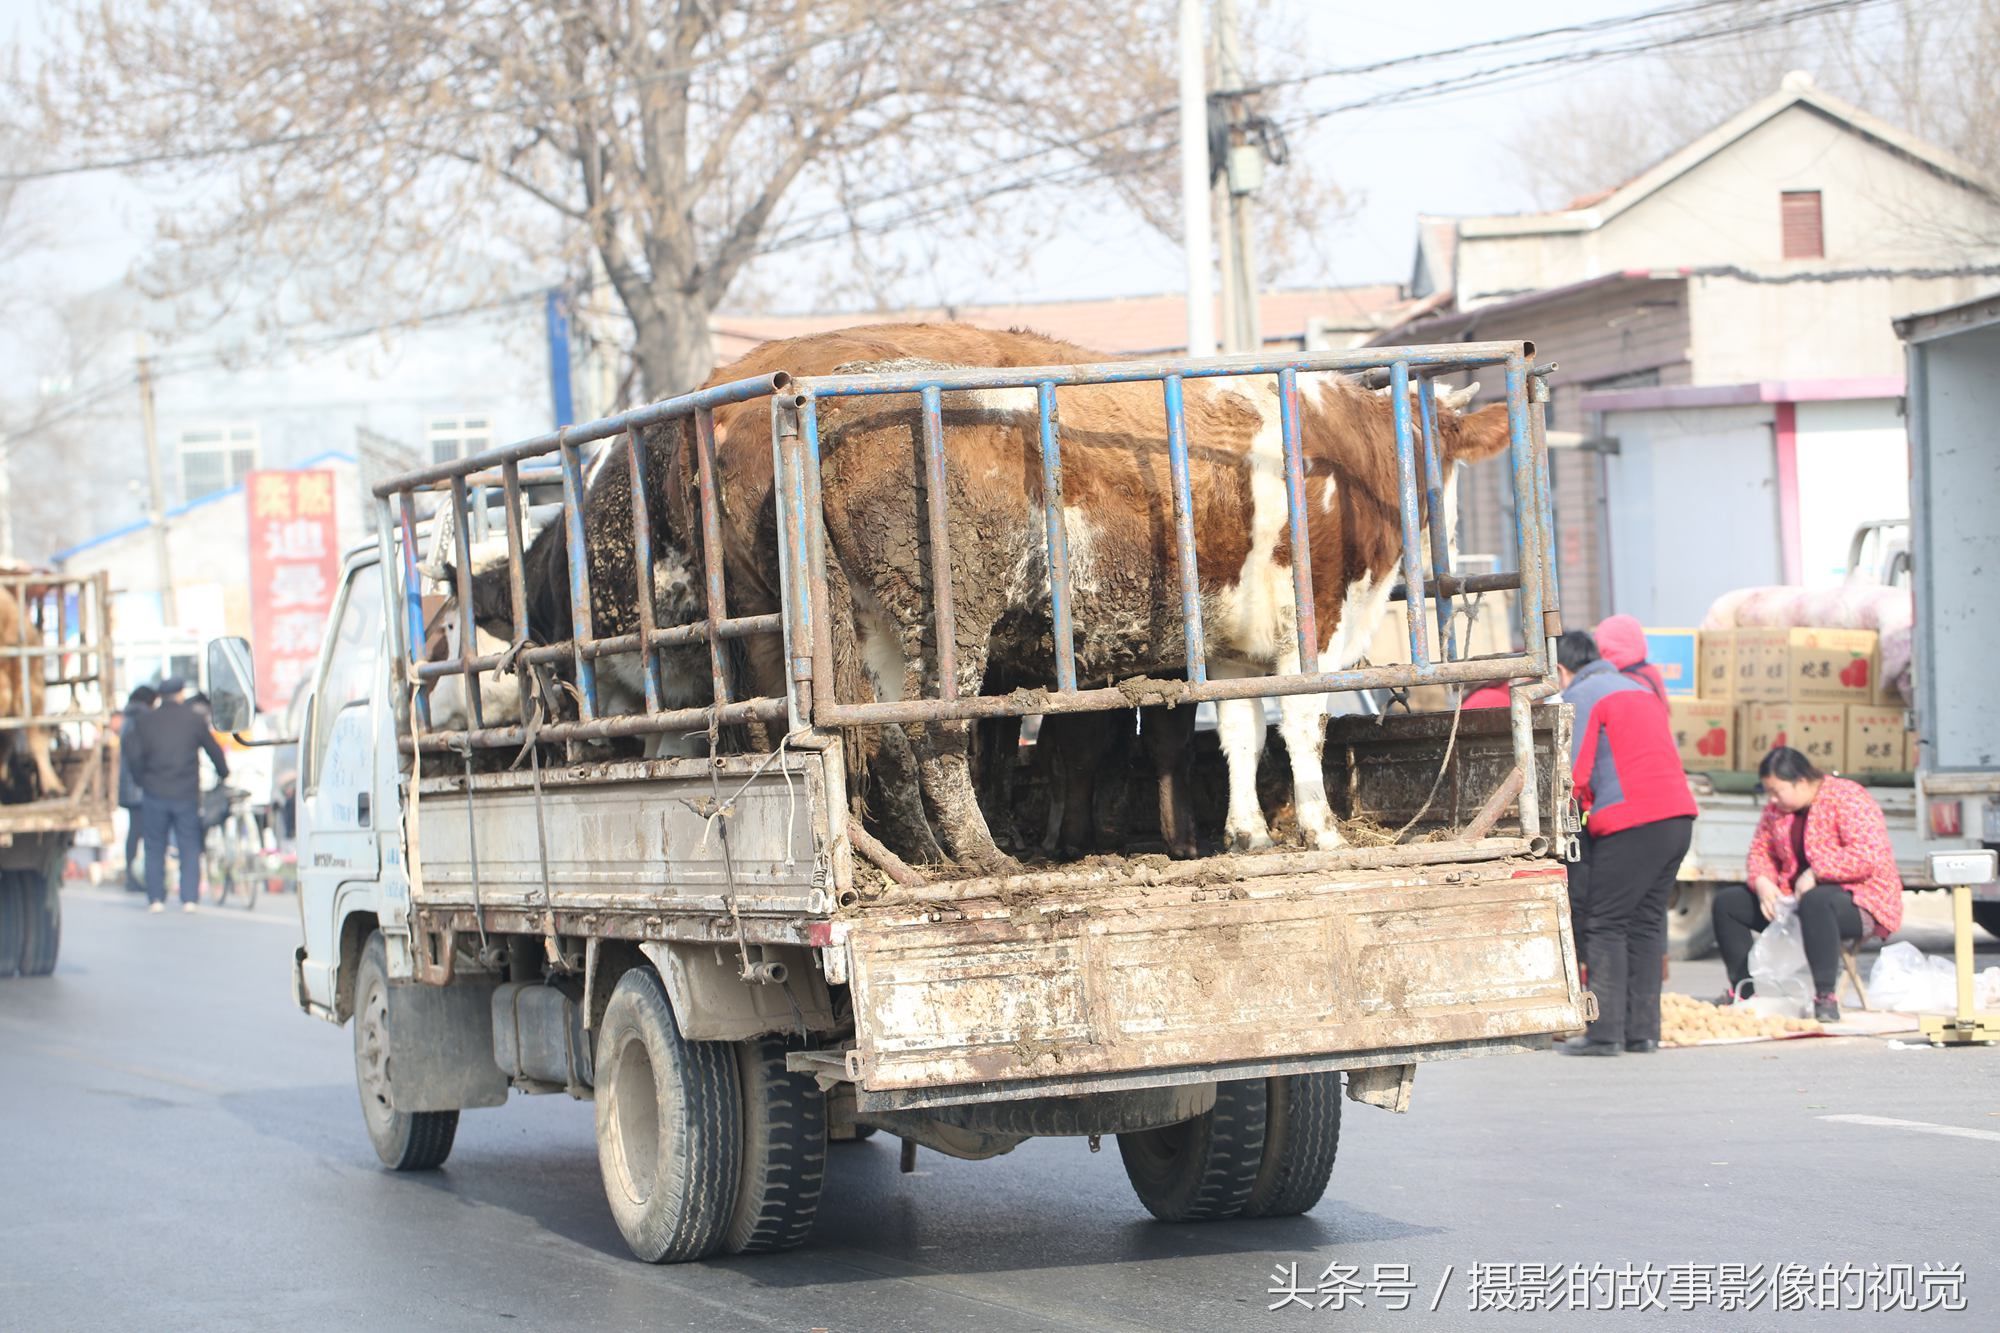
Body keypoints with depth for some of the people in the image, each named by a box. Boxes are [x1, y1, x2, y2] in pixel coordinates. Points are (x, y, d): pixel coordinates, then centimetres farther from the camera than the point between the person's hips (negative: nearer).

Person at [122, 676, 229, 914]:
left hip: (156, 795, 1)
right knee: (189, 847, 6)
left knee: (155, 848, 9)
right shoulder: (194, 720, 0)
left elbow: (133, 754, -2)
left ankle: (156, 898, 5)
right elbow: (214, 750, 7)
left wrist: (142, 779, 12)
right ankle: (189, 898, -1)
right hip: (187, 794, 0)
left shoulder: (145, 722, 2)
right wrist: (223, 773, 23)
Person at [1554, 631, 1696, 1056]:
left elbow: (1574, 777, -9)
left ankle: (1605, 1032, -5)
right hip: (1678, 814, 8)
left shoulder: (1579, 698, -2)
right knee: (1646, 921, 13)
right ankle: (1643, 1029, 13)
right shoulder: (1641, 690, 24)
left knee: (1605, 925, -2)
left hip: (1631, 824, -8)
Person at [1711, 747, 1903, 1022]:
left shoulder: (1847, 798, -16)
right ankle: (1743, 989, 1)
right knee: (1727, 902, 1)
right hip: (1793, 900, 8)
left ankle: (1826, 996, -41)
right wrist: (1762, 883, -10)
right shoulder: (1777, 810, 8)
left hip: (1860, 903, -8)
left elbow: (1868, 856, -26)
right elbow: (1760, 851, 11)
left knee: (1815, 901, -42)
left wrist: (1814, 874, -25)